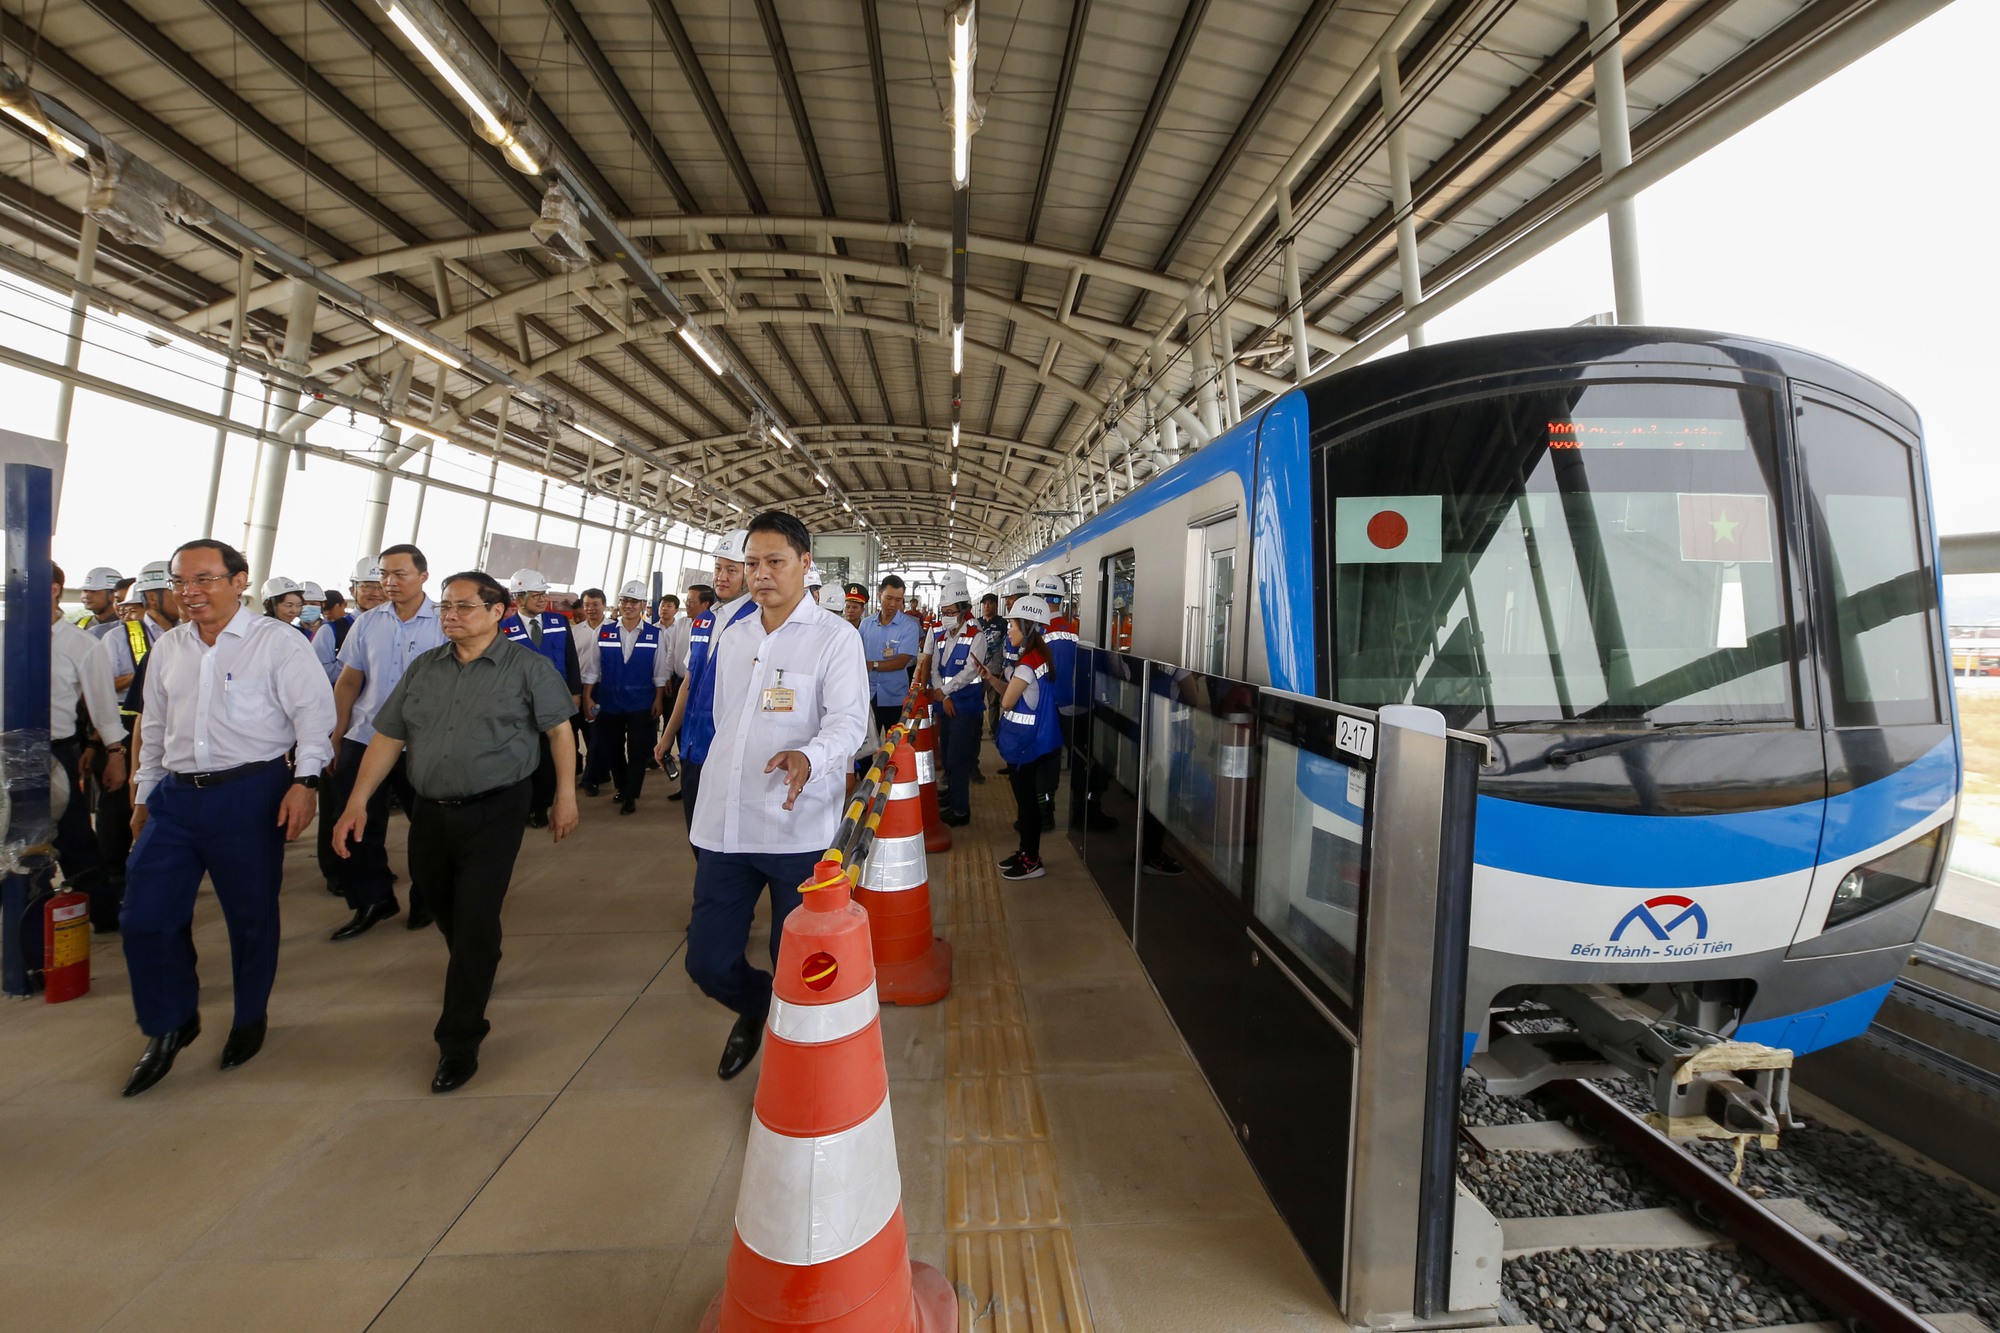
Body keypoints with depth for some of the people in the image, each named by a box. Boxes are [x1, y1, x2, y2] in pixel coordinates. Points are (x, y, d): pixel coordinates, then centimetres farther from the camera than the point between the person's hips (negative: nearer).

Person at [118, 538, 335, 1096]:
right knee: (144, 917, 5)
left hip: (250, 793, -5)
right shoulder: (167, 648, 12)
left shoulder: (277, 642, -7)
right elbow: (155, 728, 20)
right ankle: (171, 1024, 26)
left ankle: (250, 1019, 28)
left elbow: (314, 713, -11)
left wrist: (304, 781, -20)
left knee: (251, 916, 8)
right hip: (176, 795, 5)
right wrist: (144, 796, 21)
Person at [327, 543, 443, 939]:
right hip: (364, 739, 4)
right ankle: (372, 901, 26)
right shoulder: (367, 624, 5)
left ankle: (425, 900, 31)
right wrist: (336, 738, 8)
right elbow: (347, 683, 9)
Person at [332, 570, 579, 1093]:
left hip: (493, 814, -5)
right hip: (430, 813, 5)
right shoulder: (423, 668, 8)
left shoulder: (528, 667, -5)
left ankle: (459, 1041, 9)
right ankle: (476, 972, 49)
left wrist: (565, 796, -7)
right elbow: (388, 738, 8)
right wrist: (357, 802, 2)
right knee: (445, 913, 19)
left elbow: (560, 731, -4)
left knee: (475, 924, -4)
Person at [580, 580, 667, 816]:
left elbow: (659, 672, 0)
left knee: (638, 751, 2)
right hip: (608, 702, 2)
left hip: (642, 703, -2)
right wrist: (587, 698, -1)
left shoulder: (654, 634, -3)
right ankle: (622, 787, 37)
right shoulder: (604, 632, 0)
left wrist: (658, 700, -3)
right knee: (611, 750, 14)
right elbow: (591, 669, 2)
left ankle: (630, 796, 18)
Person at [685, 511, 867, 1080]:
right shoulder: (731, 637, 13)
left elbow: (849, 720, -17)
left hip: (798, 830, -5)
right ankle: (754, 1006, 46)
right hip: (723, 825, 5)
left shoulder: (835, 638, -6)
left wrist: (807, 757, -37)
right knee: (707, 960, 13)